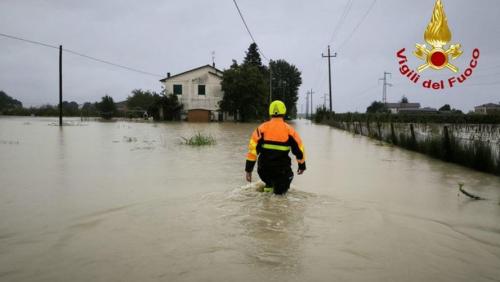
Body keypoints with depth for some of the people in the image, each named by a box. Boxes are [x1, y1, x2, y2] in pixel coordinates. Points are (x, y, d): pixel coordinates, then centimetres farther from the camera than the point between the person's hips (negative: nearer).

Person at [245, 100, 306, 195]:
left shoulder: (262, 128, -2)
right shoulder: (289, 130, -2)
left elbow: (253, 149, -6)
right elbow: (299, 149, 4)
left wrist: (248, 169, 0)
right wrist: (302, 165, 21)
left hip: (263, 171, 0)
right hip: (282, 170, 0)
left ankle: (269, 185, 29)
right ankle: (279, 187, 0)